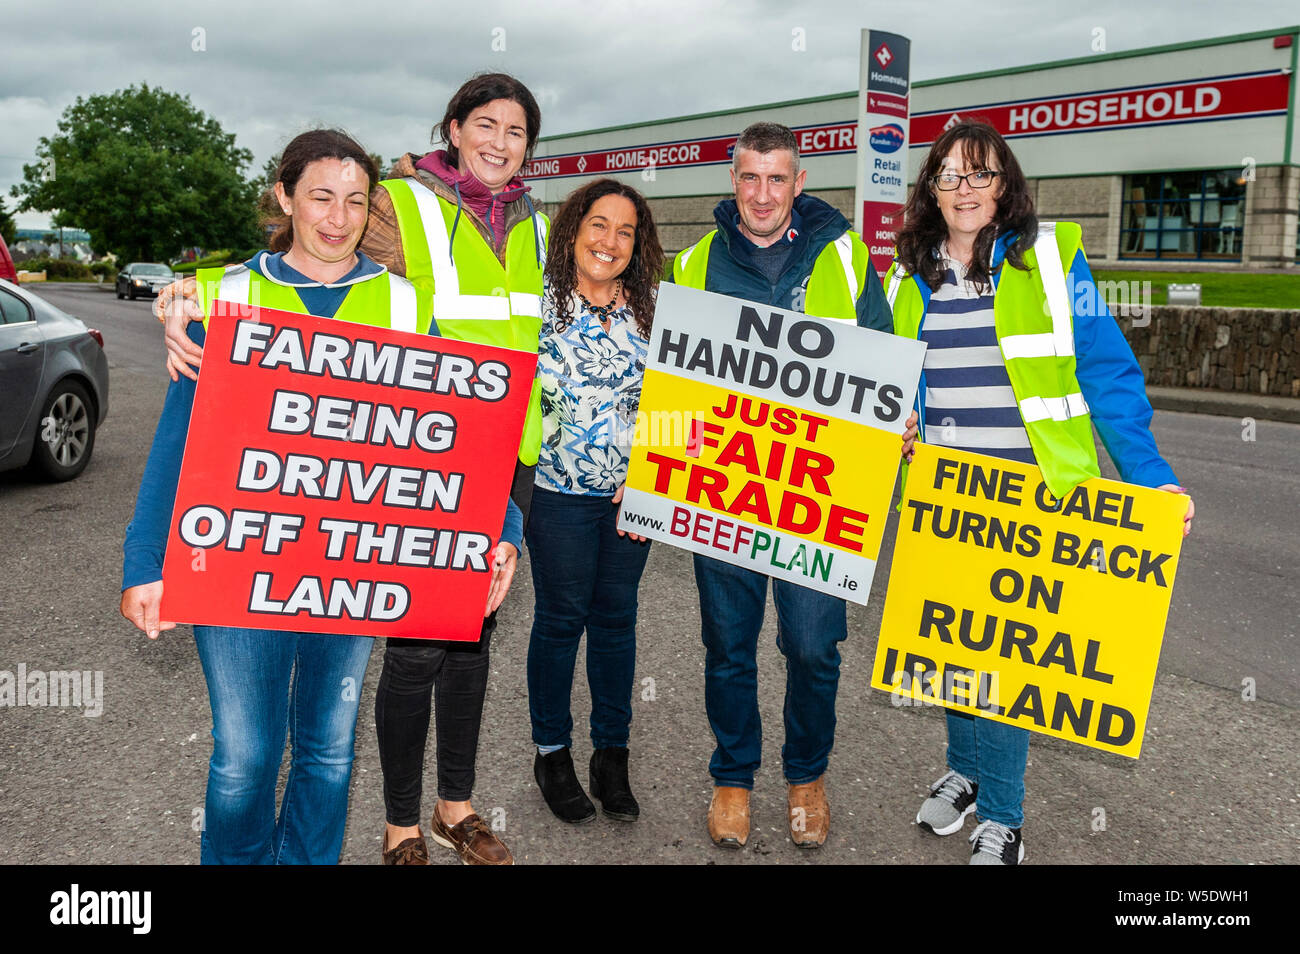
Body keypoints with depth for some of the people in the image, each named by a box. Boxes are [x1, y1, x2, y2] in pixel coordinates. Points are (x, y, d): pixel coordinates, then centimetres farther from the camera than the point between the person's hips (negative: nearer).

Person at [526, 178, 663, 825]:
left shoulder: (651, 309, 4)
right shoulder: (540, 301, -4)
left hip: (634, 494, 3)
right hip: (560, 492, -3)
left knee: (616, 617, 11)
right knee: (561, 619, 6)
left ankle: (611, 753, 25)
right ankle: (551, 752, 24)